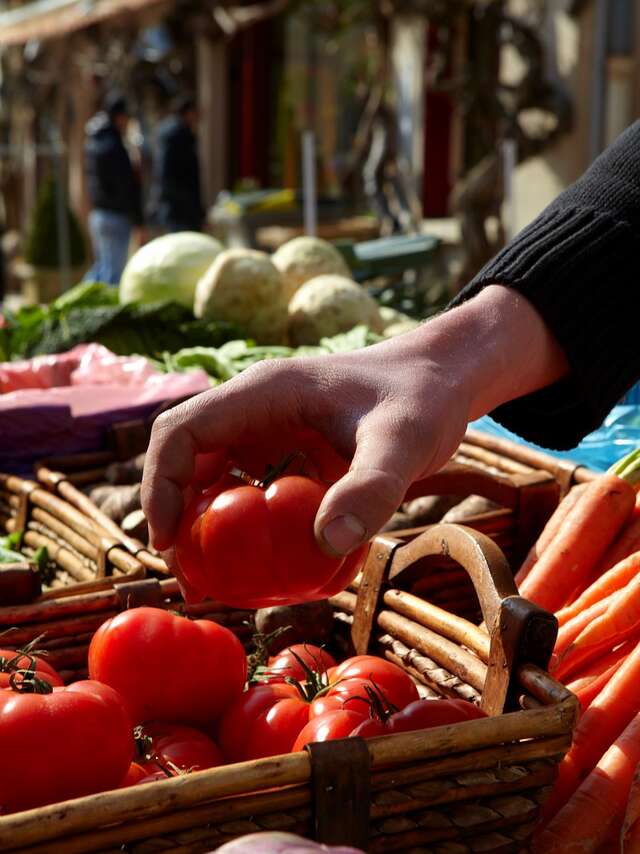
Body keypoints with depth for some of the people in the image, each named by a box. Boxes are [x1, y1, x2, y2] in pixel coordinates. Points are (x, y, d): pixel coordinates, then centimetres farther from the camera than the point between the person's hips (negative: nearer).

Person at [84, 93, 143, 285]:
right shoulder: (114, 146, -17)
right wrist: (138, 220, -14)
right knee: (113, 271, -4)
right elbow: (127, 187, -18)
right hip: (116, 216, -9)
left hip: (96, 213, 9)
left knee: (102, 265, 20)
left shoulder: (92, 142, 11)